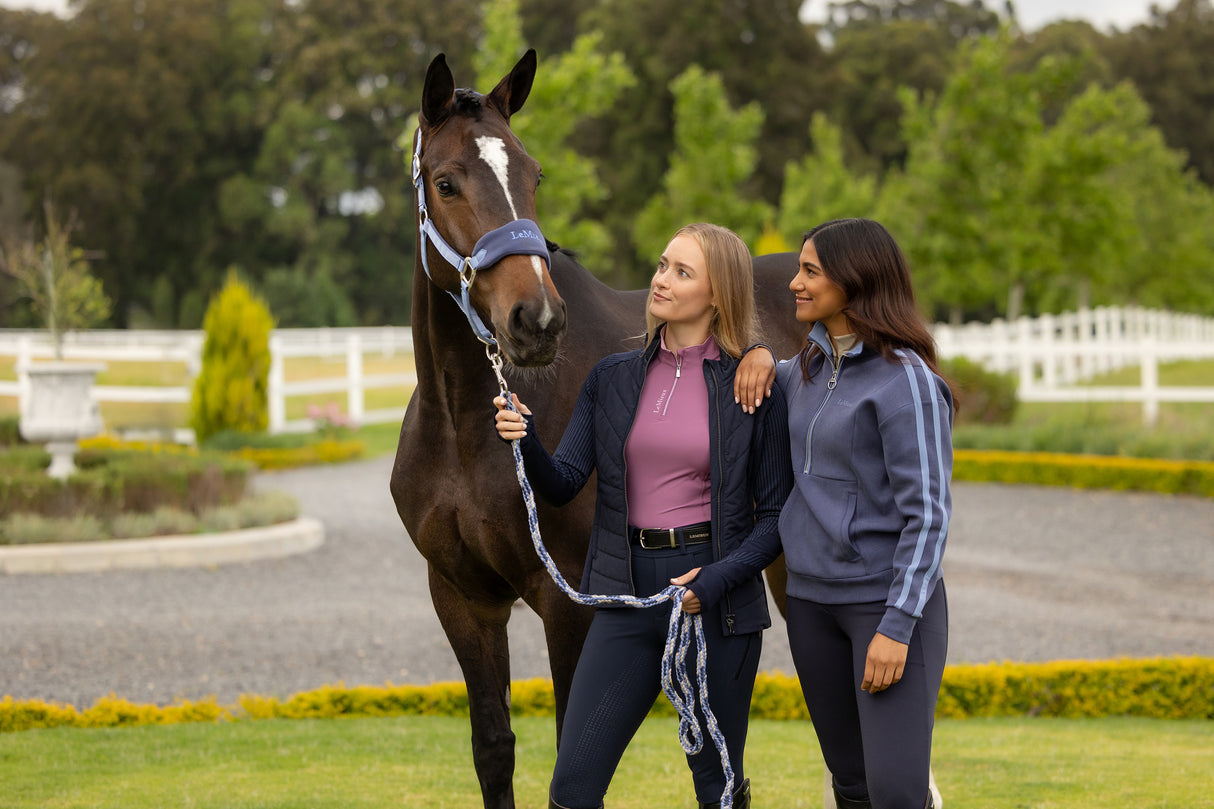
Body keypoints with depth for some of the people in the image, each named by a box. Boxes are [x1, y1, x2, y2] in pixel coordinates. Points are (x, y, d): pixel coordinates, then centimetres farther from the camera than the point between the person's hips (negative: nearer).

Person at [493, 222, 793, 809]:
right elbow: (563, 484, 2)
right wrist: (525, 442, -18)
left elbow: (776, 514, -2)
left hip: (717, 599, -3)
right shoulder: (612, 379, 8)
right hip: (629, 594, 3)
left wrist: (719, 578, -16)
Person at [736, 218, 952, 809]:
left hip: (889, 601, -8)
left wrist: (898, 627, -22)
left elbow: (927, 513, -16)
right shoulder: (813, 367, 10)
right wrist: (758, 356, 9)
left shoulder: (906, 379, -13)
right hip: (813, 599, 8)